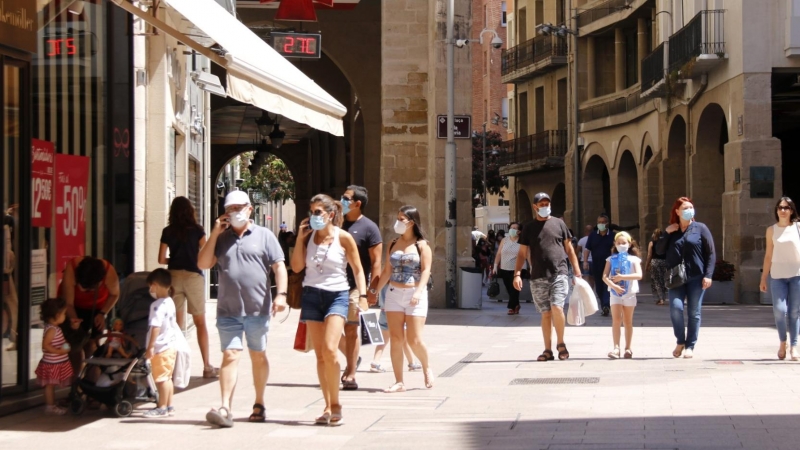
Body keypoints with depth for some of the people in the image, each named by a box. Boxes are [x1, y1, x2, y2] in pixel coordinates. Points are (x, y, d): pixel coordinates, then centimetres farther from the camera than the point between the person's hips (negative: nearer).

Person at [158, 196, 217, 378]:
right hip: (193, 276, -2)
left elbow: (161, 259, 4)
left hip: (173, 276, 2)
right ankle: (207, 366, 2)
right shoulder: (197, 230, -1)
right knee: (200, 323, 4)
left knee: (176, 323, 7)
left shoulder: (167, 232, 5)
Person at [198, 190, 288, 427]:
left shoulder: (264, 235, 5)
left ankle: (259, 404, 23)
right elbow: (203, 264, 4)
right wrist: (214, 234, -1)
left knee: (258, 356, 11)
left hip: (258, 309, -1)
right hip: (228, 310, 1)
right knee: (230, 356, -8)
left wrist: (281, 294, -12)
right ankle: (225, 408, -15)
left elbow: (279, 267, 1)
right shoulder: (221, 238, 12)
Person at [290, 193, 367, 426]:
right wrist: (300, 238, -3)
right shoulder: (309, 236, 7)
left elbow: (357, 269, 3)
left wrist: (362, 295, -7)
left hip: (337, 295, -4)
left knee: (330, 350, -18)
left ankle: (335, 404, -5)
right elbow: (297, 267, 2)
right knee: (319, 354, 3)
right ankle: (328, 407, 9)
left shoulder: (343, 238, -3)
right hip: (312, 295, 4)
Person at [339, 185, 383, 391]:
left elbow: (376, 261, -7)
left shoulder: (369, 228, -5)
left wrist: (372, 290, -12)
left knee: (351, 329, -3)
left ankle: (350, 376, 4)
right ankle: (352, 359, 26)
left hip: (356, 286, -5)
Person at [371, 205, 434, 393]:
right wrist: (374, 292, 7)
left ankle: (426, 368, 22)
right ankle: (399, 382, 4)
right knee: (396, 339, 0)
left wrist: (418, 291, -23)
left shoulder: (421, 245, -1)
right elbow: (387, 271, 13)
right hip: (394, 294, 4)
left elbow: (426, 270, -10)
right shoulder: (393, 244, 11)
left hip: (415, 295, -4)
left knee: (415, 340, -7)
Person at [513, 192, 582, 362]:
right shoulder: (529, 228, 10)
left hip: (559, 274, -2)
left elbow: (569, 248, 12)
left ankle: (560, 343, 1)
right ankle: (548, 350, 10)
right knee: (546, 313, 5)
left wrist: (577, 270, 5)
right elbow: (522, 253, 9)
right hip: (538, 278, 2)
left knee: (557, 308, -17)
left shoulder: (559, 224, 9)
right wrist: (517, 274, -3)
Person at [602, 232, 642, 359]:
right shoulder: (611, 259, 7)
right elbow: (604, 276, -3)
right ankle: (616, 348, -14)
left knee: (628, 321, 7)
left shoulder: (633, 259, 3)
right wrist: (614, 286, -20)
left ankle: (628, 348, 13)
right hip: (615, 293, 0)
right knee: (616, 320, -10)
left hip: (629, 293, 0)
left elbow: (639, 275, -12)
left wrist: (622, 277, -22)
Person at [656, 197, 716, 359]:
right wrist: (666, 233, -4)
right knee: (676, 308, -13)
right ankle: (680, 341, 6)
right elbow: (659, 250, 7)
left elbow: (711, 253, 0)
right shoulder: (671, 232, 12)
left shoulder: (700, 228, 3)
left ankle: (690, 346, 9)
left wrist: (708, 275, -9)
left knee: (694, 312, 0)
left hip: (696, 277, -2)